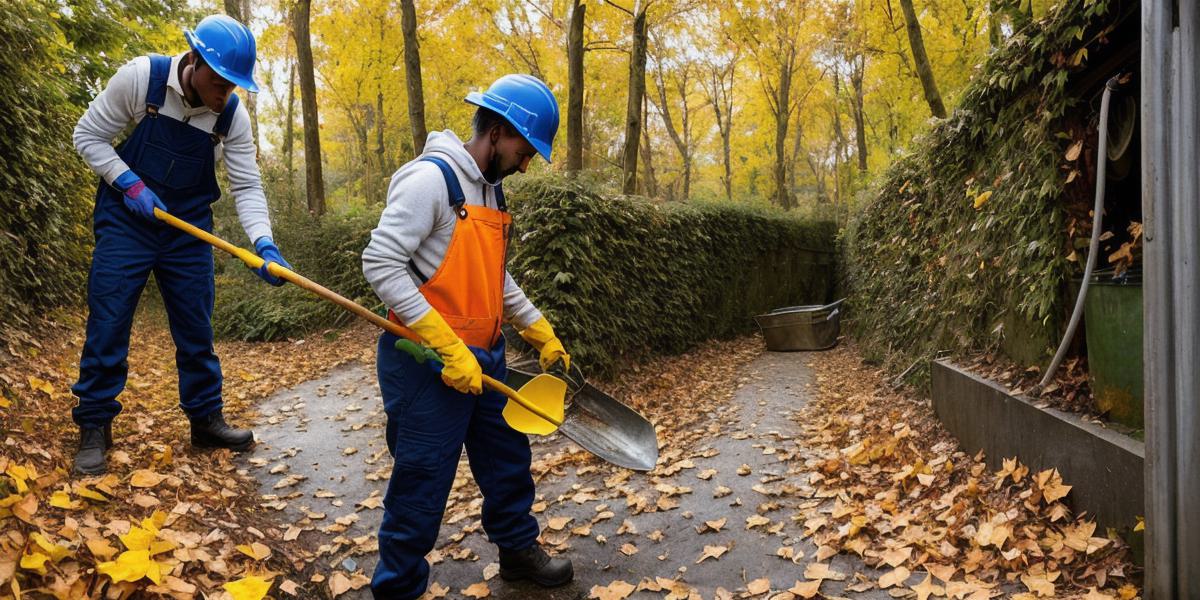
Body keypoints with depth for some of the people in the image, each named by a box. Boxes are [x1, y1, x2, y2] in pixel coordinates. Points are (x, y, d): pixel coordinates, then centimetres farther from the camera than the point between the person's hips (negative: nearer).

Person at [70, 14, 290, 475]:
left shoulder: (233, 115, -10)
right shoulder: (140, 77, -16)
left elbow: (247, 187, -9)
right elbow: (88, 136, -6)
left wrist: (264, 244, -25)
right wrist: (129, 184, -19)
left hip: (189, 227, 3)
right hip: (127, 218, -2)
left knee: (196, 326, 6)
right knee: (108, 322, -3)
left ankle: (205, 419, 18)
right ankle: (94, 426, 10)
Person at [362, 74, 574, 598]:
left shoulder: (491, 190, 12)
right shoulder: (430, 178, -16)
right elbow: (380, 264, -22)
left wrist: (542, 334, 19)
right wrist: (449, 347, -26)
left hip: (484, 358, 9)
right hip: (427, 362, -8)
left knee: (507, 458, 19)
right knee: (422, 481, 3)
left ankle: (519, 550, 40)